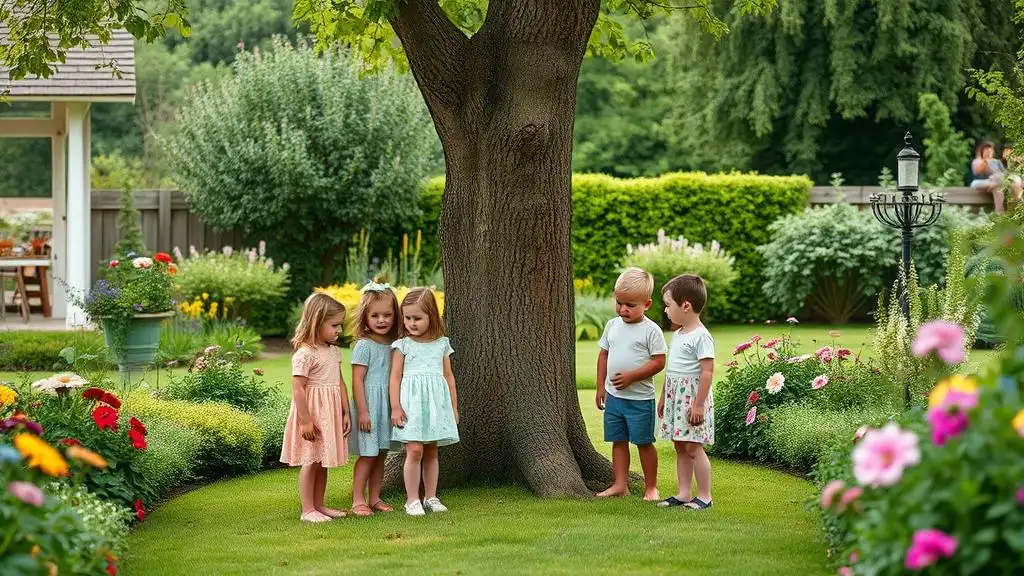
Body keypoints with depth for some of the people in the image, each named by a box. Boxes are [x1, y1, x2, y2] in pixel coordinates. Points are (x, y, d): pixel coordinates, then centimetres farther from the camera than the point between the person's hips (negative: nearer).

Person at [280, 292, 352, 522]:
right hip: (312, 412, -8)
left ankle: (319, 505, 22)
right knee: (310, 461, -3)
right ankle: (307, 510, 2)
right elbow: (298, 388, -19)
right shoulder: (305, 354, -17)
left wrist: (346, 412, 10)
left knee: (323, 462, 13)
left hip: (331, 414, 8)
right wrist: (305, 420, -21)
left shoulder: (334, 352, 9)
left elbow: (340, 383, 14)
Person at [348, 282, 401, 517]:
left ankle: (374, 498, 18)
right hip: (368, 405, -7)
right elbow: (357, 381, -13)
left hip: (387, 406, 7)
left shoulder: (393, 345, 9)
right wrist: (362, 411, -16)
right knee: (367, 454, -5)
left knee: (381, 454, 11)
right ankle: (358, 501, 0)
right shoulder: (364, 346, -11)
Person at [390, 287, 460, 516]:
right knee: (414, 451, -10)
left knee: (431, 452, 9)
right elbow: (395, 377, -1)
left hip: (436, 402, 3)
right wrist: (395, 407, -8)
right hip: (412, 403, -3)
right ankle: (412, 499, -4)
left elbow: (449, 376, 15)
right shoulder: (402, 345, 1)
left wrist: (454, 407, 15)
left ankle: (431, 497, 17)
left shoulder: (442, 344, 10)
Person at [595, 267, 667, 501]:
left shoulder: (651, 330, -10)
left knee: (644, 442, 3)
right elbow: (604, 354, 15)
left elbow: (658, 362, -14)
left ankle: (651, 487, 13)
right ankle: (620, 484, 16)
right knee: (618, 441, 10)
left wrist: (631, 376, -20)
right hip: (613, 396, 6)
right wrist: (601, 386, 11)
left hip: (640, 399, -6)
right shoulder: (613, 325, 7)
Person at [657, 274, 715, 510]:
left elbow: (707, 372, -18)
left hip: (692, 397, -9)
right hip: (675, 397, 9)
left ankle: (704, 496, 0)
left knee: (693, 447, -7)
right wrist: (663, 397, 23)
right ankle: (683, 493, 15)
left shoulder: (701, 336, -15)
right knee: (680, 447, 10)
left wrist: (699, 404, -21)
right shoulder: (677, 335, 14)